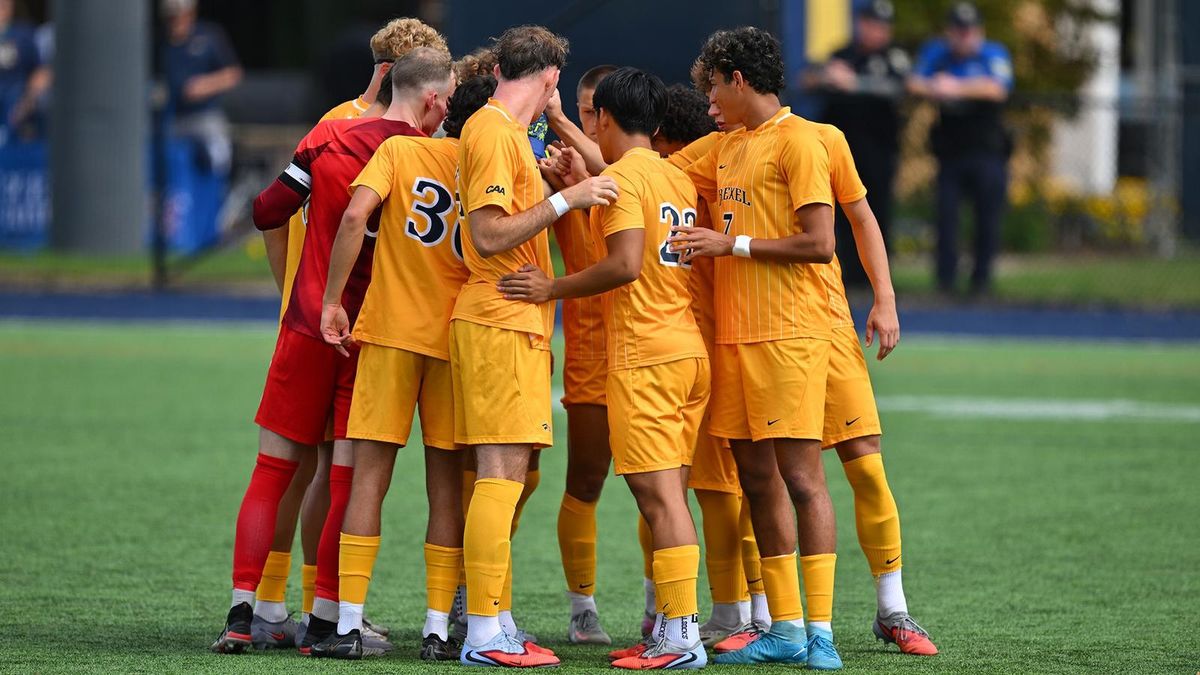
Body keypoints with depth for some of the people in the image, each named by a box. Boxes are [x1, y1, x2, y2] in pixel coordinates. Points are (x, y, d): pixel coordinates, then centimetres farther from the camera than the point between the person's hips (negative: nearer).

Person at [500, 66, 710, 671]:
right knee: (666, 496, 10)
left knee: (659, 495, -10)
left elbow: (626, 264, -20)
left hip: (644, 353, -9)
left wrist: (553, 289, -12)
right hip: (690, 349, 9)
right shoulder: (679, 179, 16)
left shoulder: (622, 176, -9)